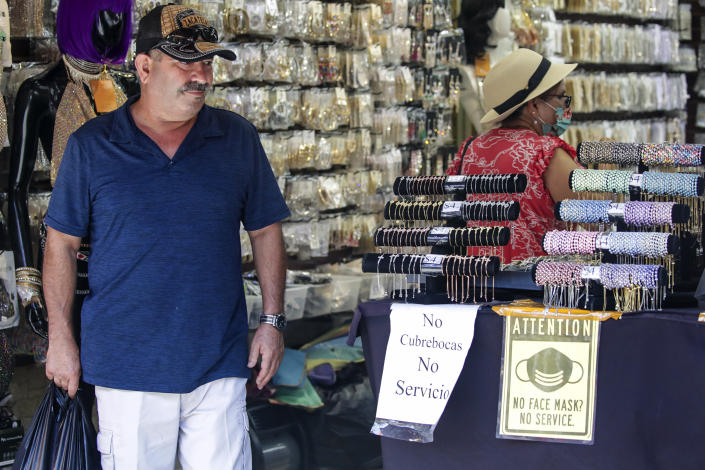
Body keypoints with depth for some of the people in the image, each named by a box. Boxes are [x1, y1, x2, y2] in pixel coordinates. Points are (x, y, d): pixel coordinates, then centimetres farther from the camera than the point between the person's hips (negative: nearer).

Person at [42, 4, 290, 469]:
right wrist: (60, 337, 0)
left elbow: (266, 231, 10)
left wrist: (273, 320, 5)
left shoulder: (238, 139, 4)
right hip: (127, 366, -1)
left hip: (219, 364, 1)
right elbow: (62, 243, 4)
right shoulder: (91, 146, 0)